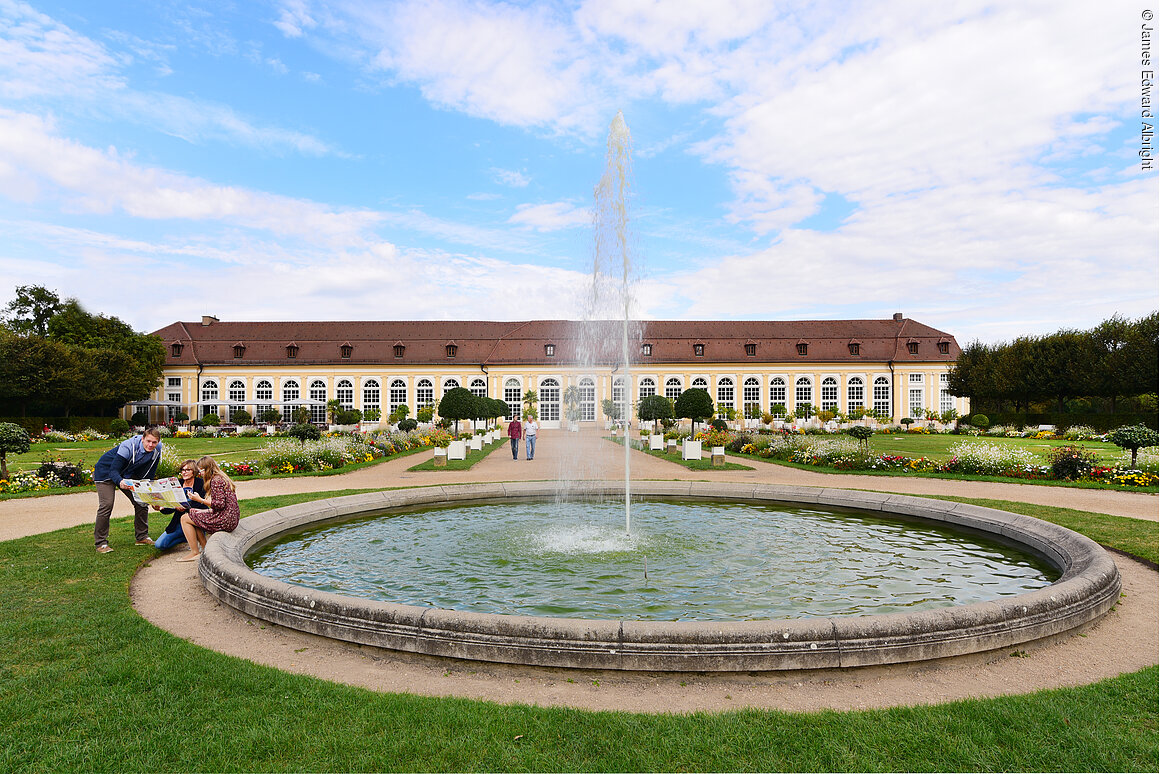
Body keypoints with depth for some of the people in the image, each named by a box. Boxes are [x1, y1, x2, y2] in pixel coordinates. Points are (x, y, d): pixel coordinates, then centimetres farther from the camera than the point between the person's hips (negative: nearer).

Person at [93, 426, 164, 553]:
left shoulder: (156, 449, -18)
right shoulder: (128, 446, -34)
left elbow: (149, 475, -6)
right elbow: (114, 470, -35)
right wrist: (120, 482, -55)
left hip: (128, 474, 6)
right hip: (106, 472, -6)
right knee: (106, 505, -16)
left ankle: (142, 537, 12)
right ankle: (101, 543, -4)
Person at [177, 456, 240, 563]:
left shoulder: (216, 480, -14)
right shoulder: (221, 477, 16)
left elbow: (220, 504, -21)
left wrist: (200, 500, -13)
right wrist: (209, 510, 10)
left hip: (225, 521, -10)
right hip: (230, 518, 10)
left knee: (185, 518, 1)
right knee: (192, 513, 24)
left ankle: (195, 553, 4)